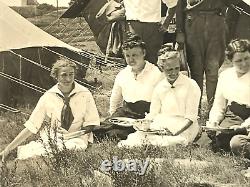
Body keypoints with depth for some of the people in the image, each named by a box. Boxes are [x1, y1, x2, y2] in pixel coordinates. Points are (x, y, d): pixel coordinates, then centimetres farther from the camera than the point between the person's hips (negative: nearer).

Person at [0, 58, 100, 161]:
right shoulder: (48, 97, -1)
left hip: (76, 140, 0)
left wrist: (70, 135, -16)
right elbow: (31, 126, -1)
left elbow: (90, 124, 1)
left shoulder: (84, 94, -2)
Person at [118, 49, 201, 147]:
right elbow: (153, 114, 11)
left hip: (184, 127, -3)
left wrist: (175, 133, -20)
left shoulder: (191, 85, -4)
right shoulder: (159, 88, 9)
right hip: (162, 126, 4)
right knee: (138, 135, -23)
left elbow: (190, 118, -6)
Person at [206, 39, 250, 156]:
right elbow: (218, 106, 18)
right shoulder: (225, 75, 16)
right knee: (220, 140, -28)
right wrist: (213, 122, -1)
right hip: (231, 118, 5)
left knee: (237, 143, -35)